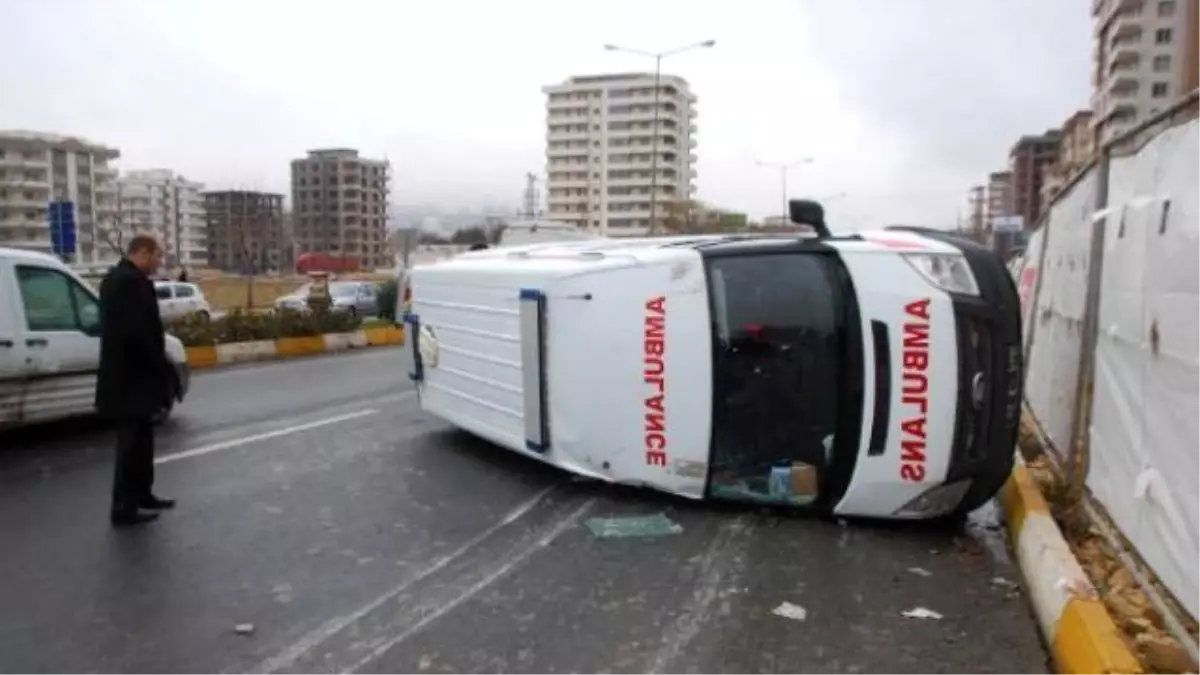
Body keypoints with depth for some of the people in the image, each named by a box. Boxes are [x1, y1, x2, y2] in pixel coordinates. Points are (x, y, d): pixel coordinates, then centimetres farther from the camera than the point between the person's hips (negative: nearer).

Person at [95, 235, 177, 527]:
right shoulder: (131, 281, -20)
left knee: (139, 440, 18)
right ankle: (124, 508, 7)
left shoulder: (116, 277, 14)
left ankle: (142, 495, 28)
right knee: (132, 441, -2)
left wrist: (156, 365, 13)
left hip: (127, 373, 11)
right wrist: (160, 366, -15)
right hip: (133, 376, -11)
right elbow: (139, 331, -26)